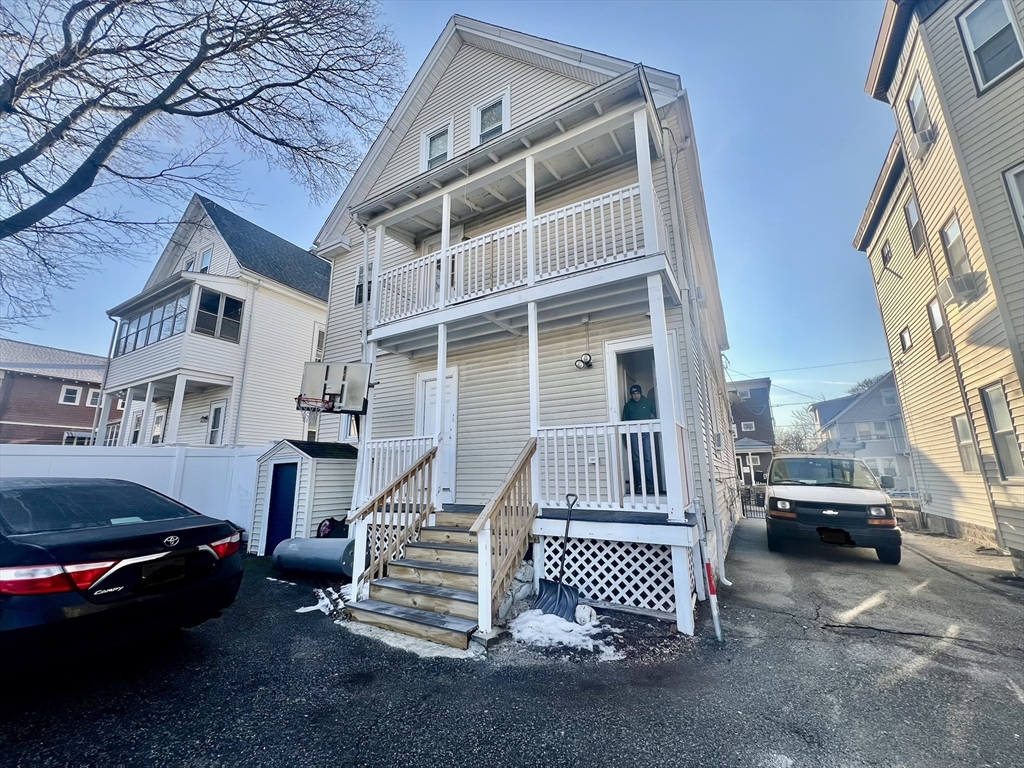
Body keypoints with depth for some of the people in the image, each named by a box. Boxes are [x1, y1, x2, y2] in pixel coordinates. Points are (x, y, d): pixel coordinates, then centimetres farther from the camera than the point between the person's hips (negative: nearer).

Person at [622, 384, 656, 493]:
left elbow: (656, 415, 10)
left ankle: (650, 484, -2)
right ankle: (639, 484, 2)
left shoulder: (648, 402, 9)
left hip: (647, 433, 0)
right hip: (634, 434, 0)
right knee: (637, 459, -1)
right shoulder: (628, 405, 9)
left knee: (648, 458, -6)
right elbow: (625, 421, 9)